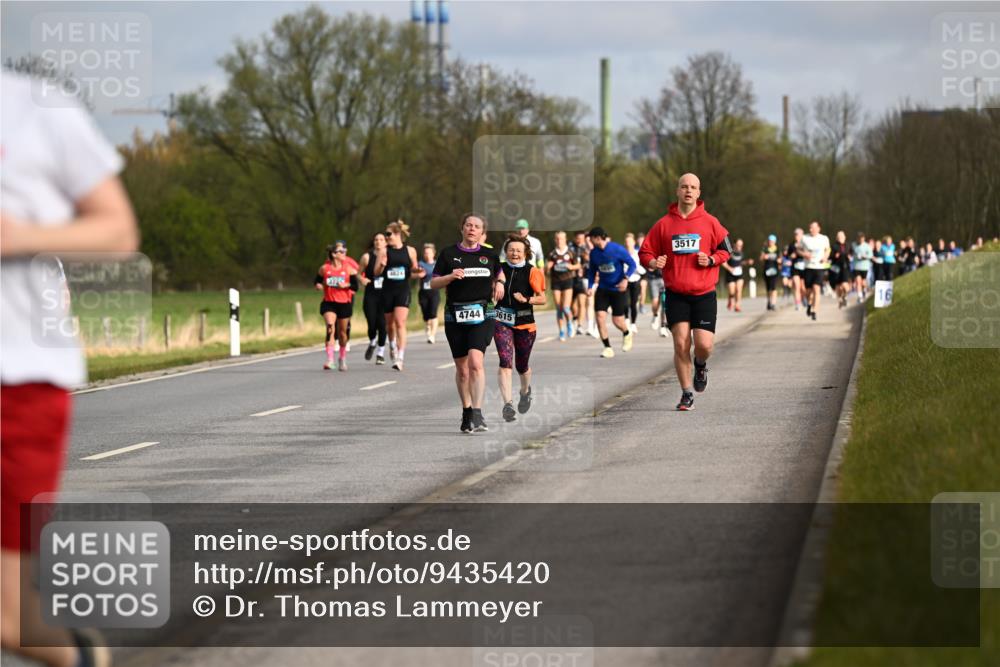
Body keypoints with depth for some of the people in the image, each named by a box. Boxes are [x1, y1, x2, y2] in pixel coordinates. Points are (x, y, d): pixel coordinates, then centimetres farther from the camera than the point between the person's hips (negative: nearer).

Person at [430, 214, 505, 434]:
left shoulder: (489, 255, 10)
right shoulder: (448, 254, 5)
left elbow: (499, 273, 29)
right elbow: (433, 283, 5)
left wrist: (500, 282, 7)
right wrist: (450, 276, -13)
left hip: (482, 315, -1)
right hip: (455, 315, 1)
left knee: (475, 361, -19)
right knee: (462, 368, 6)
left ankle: (477, 414, -22)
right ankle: (466, 412, 22)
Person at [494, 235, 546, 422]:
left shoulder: (533, 272, -6)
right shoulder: (499, 269, 0)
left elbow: (542, 299, -11)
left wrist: (526, 300, -24)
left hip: (525, 324, 0)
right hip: (502, 322, 0)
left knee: (521, 366, 14)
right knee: (505, 362, -17)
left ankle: (525, 392, 47)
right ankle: (507, 403, -21)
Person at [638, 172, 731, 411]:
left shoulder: (710, 222, 3)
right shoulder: (664, 224, 4)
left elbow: (725, 249, 10)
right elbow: (645, 252, 8)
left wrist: (711, 260, -10)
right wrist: (653, 262, -14)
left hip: (704, 294, 0)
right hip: (676, 294, 0)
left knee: (704, 344, -10)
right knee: (681, 344, -7)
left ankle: (701, 365, 27)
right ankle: (687, 394, 6)